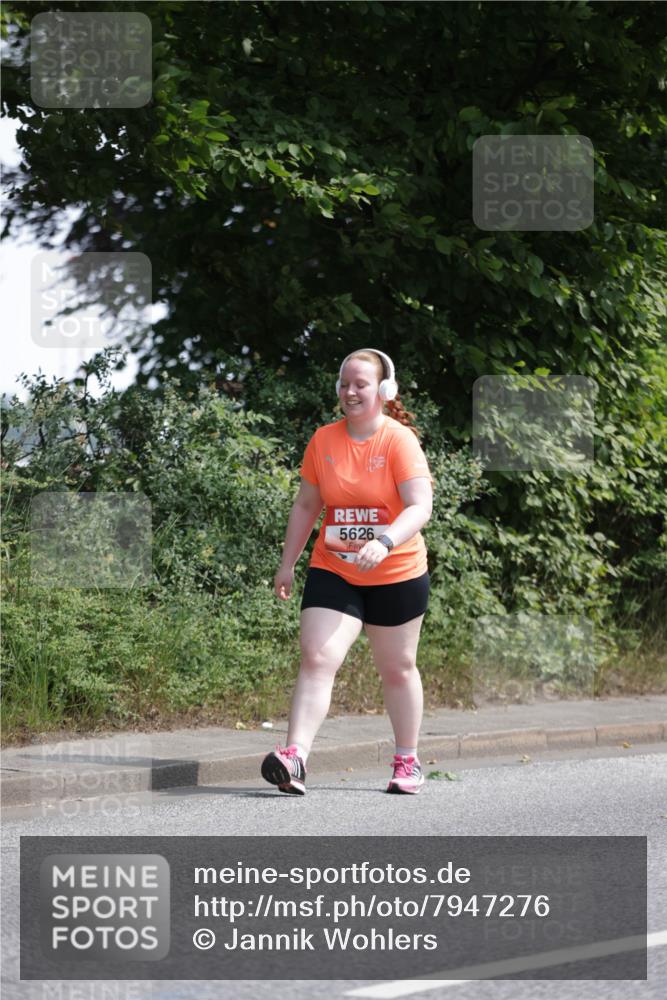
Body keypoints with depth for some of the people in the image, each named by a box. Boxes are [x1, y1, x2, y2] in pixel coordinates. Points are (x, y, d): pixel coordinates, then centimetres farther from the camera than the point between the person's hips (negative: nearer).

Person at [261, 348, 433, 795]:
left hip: (396, 575, -2)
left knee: (397, 668, 12)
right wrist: (288, 563, 10)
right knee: (317, 658, -15)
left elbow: (420, 506, -23)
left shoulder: (400, 440, -12)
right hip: (333, 571, 2)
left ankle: (408, 761, 28)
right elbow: (307, 505, 11)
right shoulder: (324, 440, 1)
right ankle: (295, 759, -26)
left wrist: (384, 542, -39)